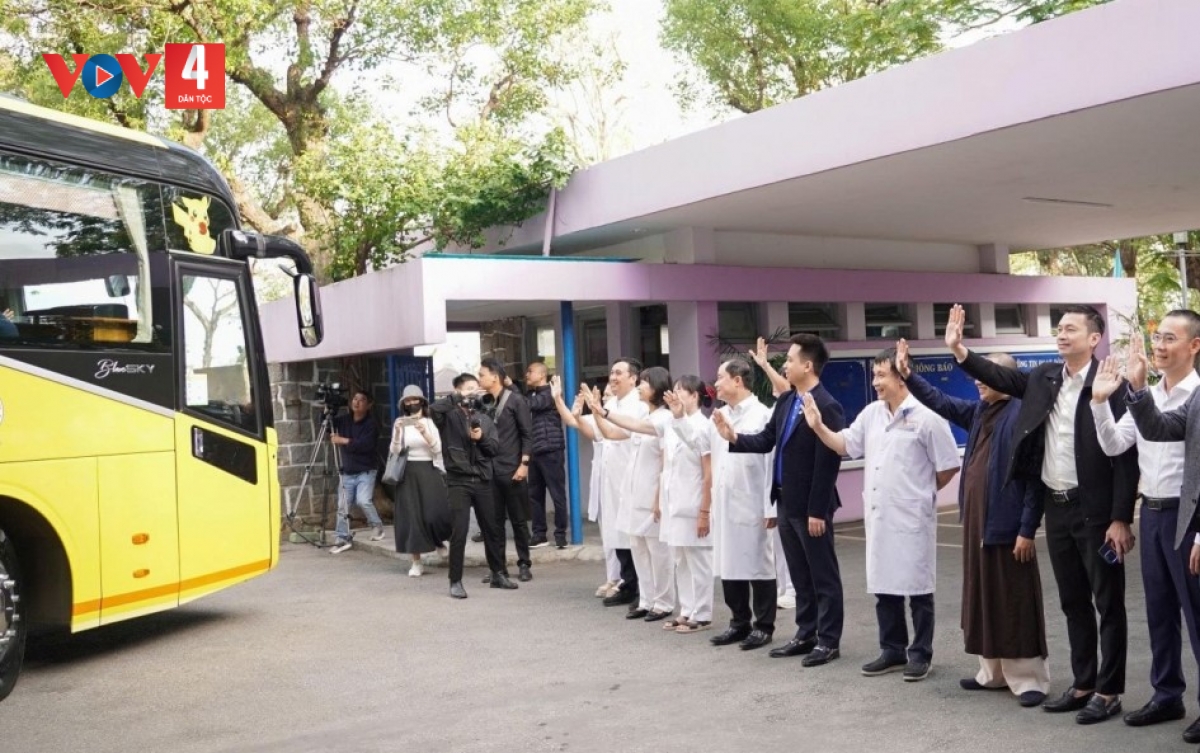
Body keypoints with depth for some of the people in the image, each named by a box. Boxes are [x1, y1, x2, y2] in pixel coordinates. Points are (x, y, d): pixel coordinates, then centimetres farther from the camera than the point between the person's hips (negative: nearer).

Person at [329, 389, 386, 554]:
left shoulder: (371, 424, -9)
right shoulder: (344, 420, 6)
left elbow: (366, 445, -22)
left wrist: (344, 441, -22)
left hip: (366, 471, -5)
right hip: (347, 472, 5)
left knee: (363, 500, -18)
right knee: (342, 506, 1)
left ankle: (377, 526, 6)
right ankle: (343, 538, 12)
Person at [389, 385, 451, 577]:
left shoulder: (431, 422, 4)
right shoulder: (400, 423, 5)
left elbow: (437, 449, -5)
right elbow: (394, 452, -3)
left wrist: (425, 433, -21)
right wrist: (397, 433, -19)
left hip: (429, 471, 0)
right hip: (408, 473, 1)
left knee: (436, 512, -10)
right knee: (411, 516, -2)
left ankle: (439, 540, 24)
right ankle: (416, 562, 4)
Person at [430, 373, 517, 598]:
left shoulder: (484, 418, 13)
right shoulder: (449, 417, -1)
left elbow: (495, 447, 6)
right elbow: (434, 408, -24)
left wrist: (481, 438, -12)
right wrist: (460, 398, -16)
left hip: (483, 481, 5)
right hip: (458, 482, -5)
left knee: (491, 530, 12)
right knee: (459, 533, -6)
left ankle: (498, 574, 24)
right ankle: (455, 581, 4)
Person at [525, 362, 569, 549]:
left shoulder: (550, 394, -4)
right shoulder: (532, 395, 20)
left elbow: (528, 405, -16)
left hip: (550, 451, -7)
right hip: (535, 453, 7)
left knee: (557, 494, -2)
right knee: (535, 495, 7)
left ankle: (560, 534, 4)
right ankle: (539, 534, 14)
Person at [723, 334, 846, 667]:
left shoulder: (827, 407, -17)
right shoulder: (785, 401, 9)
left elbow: (827, 463, -19)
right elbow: (767, 440, 13)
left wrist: (817, 510, -19)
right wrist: (735, 438, -4)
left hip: (810, 506, -8)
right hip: (786, 502, 8)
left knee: (823, 576, 4)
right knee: (800, 576, 17)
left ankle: (829, 640, 14)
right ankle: (806, 634, 27)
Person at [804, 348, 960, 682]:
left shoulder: (925, 417, -12)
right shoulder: (871, 413, 8)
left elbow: (949, 465, -8)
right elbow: (845, 445, 10)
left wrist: (921, 491, 3)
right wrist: (818, 426, -5)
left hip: (912, 517, -7)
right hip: (878, 516, 7)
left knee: (917, 587, 4)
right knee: (883, 586, 13)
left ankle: (921, 654, 14)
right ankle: (892, 651, 24)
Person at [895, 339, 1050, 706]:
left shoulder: (1023, 416, -16)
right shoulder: (979, 411, 10)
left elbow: (1034, 478, -17)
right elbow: (941, 402, 24)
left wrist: (1027, 529, -17)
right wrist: (908, 374, 16)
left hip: (1007, 525, -9)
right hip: (976, 522, 9)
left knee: (1015, 604, 0)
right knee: (985, 600, 15)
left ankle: (1028, 678, 10)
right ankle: (994, 671, 26)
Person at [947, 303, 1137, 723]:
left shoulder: (1110, 384, -13)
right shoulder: (1044, 378, 7)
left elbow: (1126, 455, -14)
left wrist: (1121, 519, -17)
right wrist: (959, 350, -6)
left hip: (1095, 511, -7)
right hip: (1057, 508, 7)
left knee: (1107, 603, 5)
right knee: (1073, 603, 15)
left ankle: (1109, 692, 14)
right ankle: (1083, 685, 26)